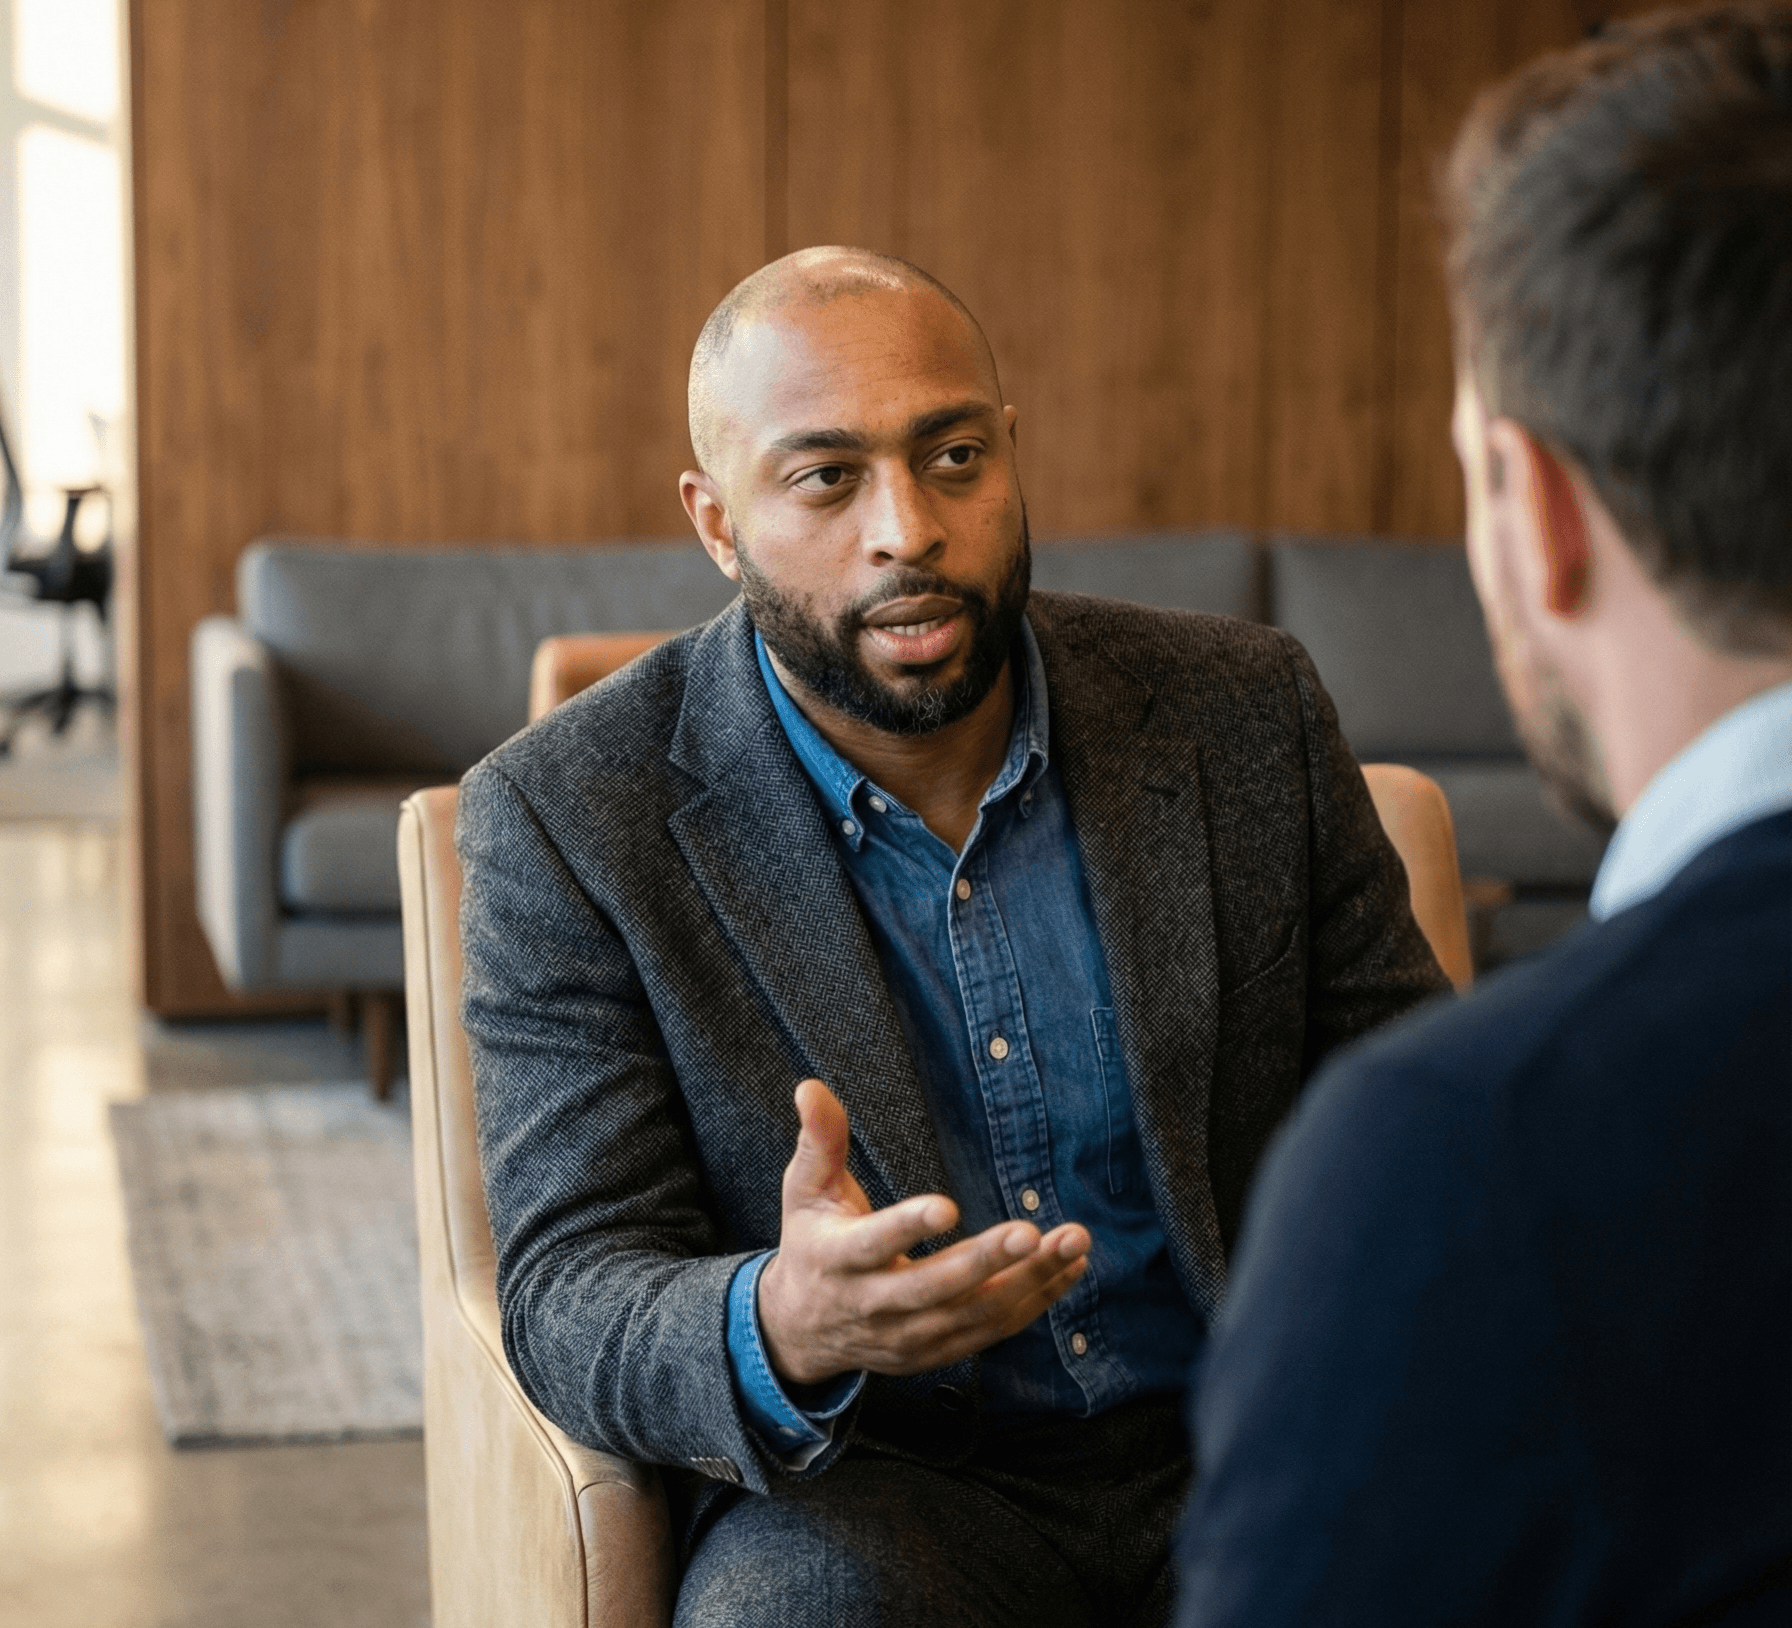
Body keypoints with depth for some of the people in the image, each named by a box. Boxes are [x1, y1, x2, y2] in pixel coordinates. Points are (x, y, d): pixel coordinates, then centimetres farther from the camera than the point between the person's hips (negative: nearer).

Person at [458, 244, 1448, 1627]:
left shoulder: (1244, 713, 0)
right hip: (875, 1482, -3)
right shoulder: (567, 818, -7)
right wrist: (782, 1331, -34)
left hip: (1248, 1446, 3)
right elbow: (568, 1295, -10)